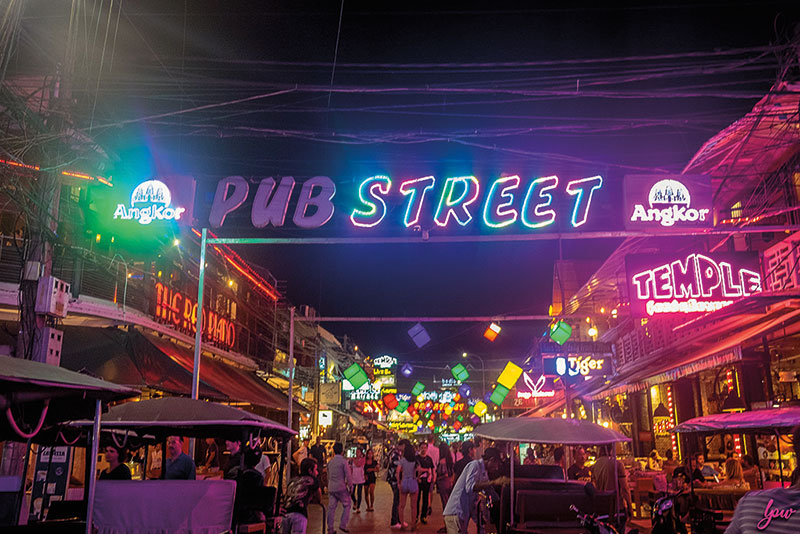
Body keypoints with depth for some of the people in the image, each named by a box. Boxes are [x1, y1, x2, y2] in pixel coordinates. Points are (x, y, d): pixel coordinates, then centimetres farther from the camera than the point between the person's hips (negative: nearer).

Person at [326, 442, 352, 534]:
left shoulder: (330, 462, 9)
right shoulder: (343, 461, -9)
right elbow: (348, 475, -10)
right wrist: (350, 486, 0)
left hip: (331, 488, 5)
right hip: (341, 488, -5)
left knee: (331, 507, 8)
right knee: (346, 505, 9)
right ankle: (343, 525, 1)